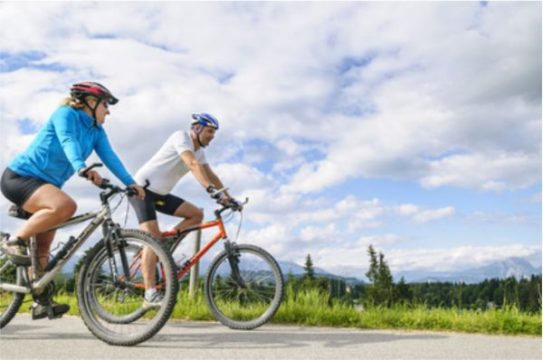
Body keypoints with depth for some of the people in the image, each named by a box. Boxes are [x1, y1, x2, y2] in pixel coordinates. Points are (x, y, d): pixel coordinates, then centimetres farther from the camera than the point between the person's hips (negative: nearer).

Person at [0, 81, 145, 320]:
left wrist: (130, 183, -20)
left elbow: (109, 157, -6)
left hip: (43, 184, 8)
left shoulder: (96, 131, 7)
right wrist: (82, 168, -51)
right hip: (20, 176, -8)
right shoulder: (65, 114, -13)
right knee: (65, 206, -35)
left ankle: (42, 302, 16)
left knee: (42, 249, 8)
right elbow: (68, 142, -32)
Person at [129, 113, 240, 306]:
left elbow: (211, 175, 7)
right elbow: (193, 165, -34)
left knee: (197, 214, -3)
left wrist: (228, 197, -4)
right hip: (142, 188, -9)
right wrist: (212, 189, -46)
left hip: (161, 194, 9)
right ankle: (150, 292, -19)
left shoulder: (199, 151, 9)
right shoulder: (181, 137, -18)